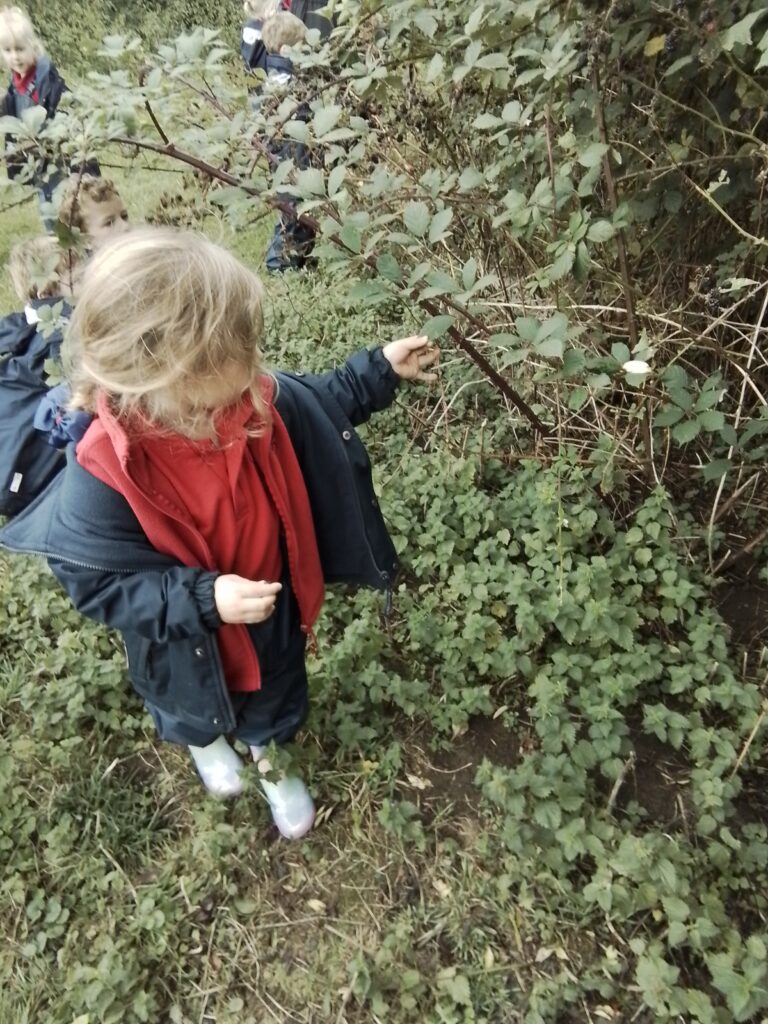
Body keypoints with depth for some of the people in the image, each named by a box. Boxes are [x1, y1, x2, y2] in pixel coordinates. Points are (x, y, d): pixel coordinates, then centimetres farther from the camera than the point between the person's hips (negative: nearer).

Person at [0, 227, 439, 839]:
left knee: (274, 692, 32)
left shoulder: (253, 400, -24)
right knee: (193, 707, 33)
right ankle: (204, 744, 72)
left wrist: (379, 372, -8)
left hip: (268, 604, 4)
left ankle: (269, 761, 66)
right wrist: (203, 600, -38)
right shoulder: (102, 479, -39)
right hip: (188, 640, -3)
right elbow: (101, 584, -28)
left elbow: (316, 408, -3)